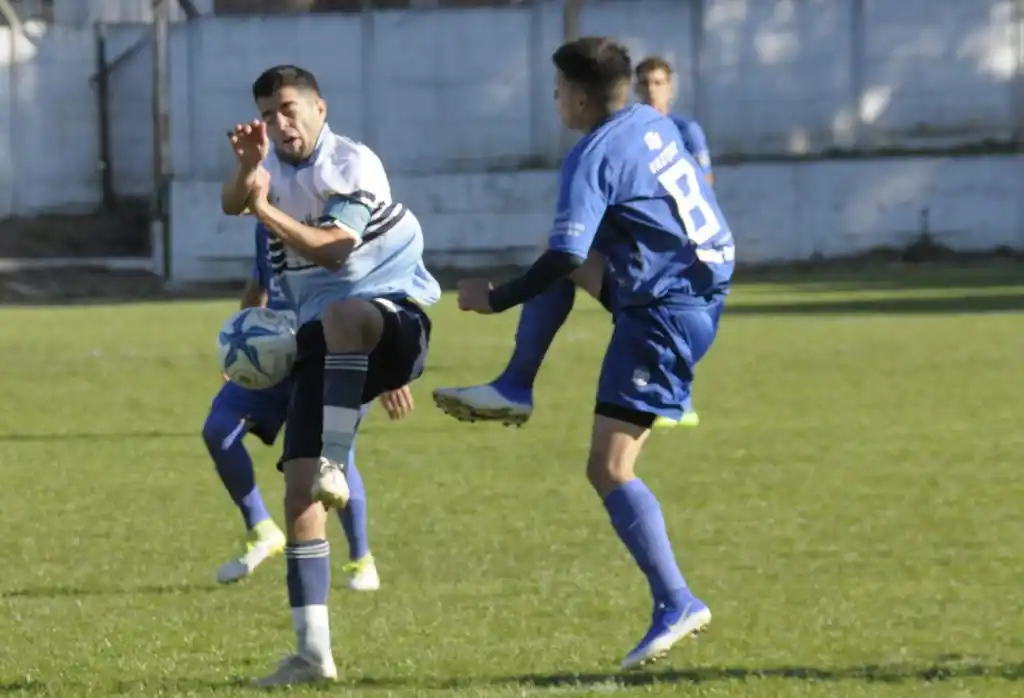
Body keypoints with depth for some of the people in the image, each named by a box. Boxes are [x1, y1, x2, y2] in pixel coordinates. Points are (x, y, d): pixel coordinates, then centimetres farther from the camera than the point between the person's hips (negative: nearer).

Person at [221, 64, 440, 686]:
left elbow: (333, 249, -17)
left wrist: (267, 210, -24)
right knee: (299, 484, -6)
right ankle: (314, 653, -4)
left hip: (393, 315, -6)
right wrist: (247, 167, -31)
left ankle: (335, 463, -45)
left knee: (340, 316, -44)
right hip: (324, 346, 6)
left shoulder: (352, 164, -5)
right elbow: (232, 204, -10)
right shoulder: (276, 161, 12)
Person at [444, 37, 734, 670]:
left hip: (665, 311, -10)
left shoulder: (592, 157, -14)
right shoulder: (652, 123, 12)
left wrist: (495, 300, -8)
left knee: (609, 468, -10)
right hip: (703, 281, 10)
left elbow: (563, 259, -21)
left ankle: (676, 604, -16)